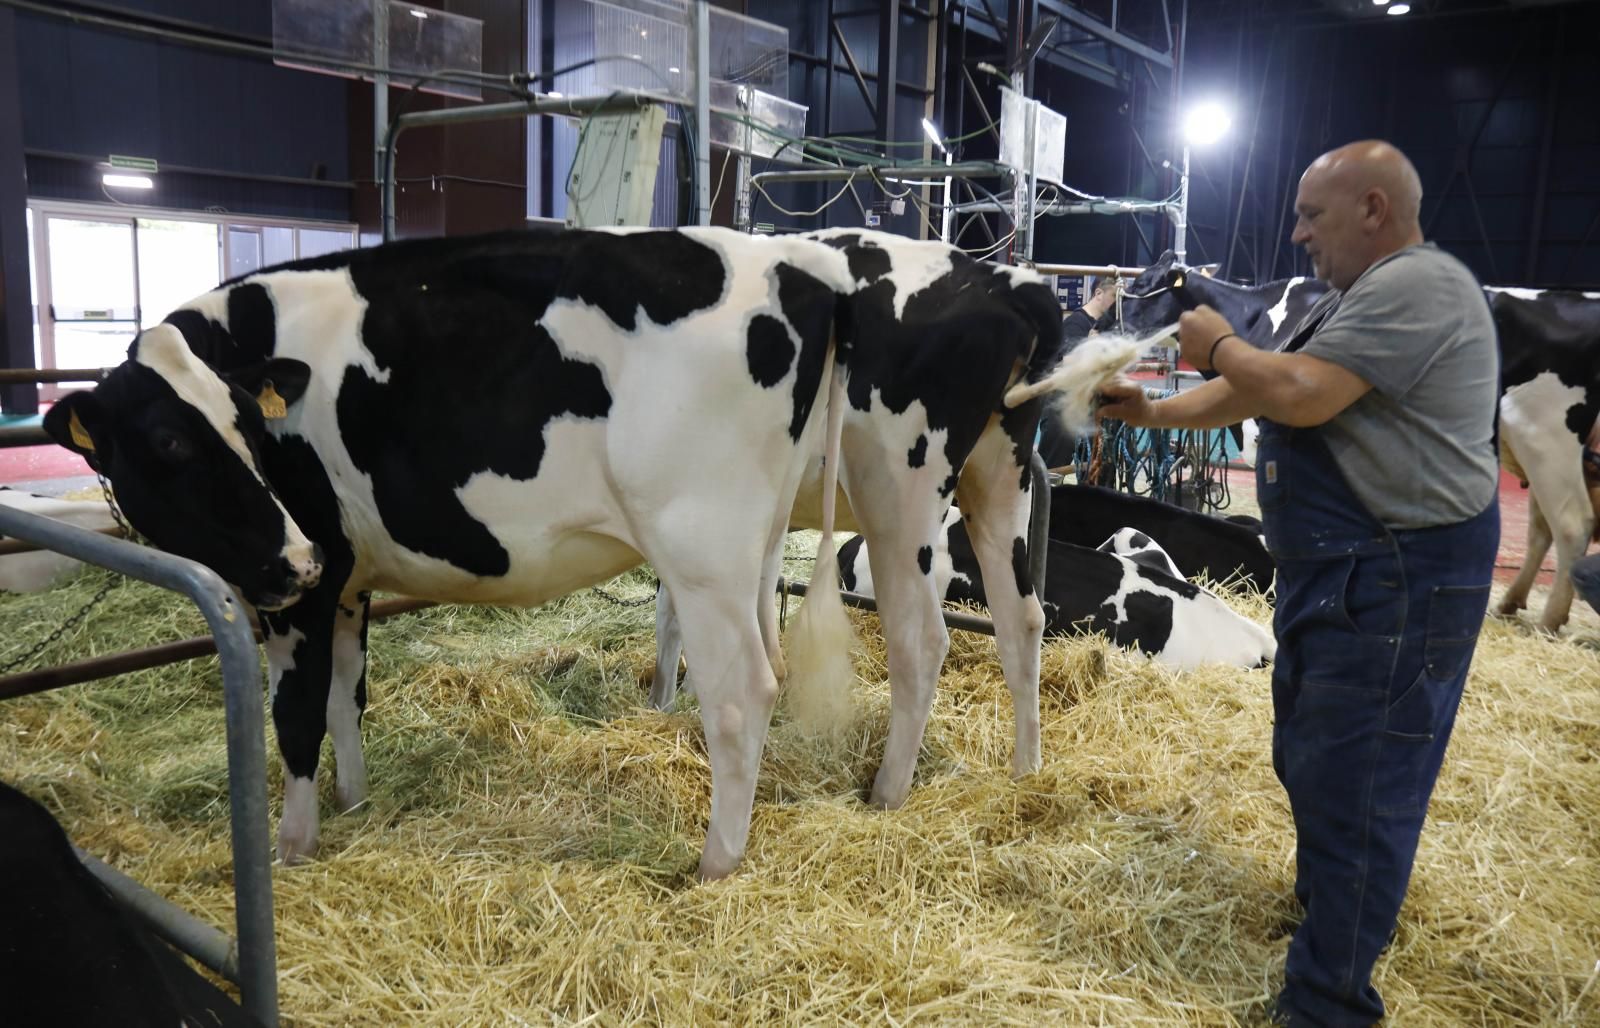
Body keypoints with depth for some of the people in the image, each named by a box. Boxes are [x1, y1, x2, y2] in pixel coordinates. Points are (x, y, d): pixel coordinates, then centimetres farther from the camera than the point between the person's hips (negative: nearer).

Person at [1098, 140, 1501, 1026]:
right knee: (1307, 759, 23)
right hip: (1333, 569, 11)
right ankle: (1327, 907, 44)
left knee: (1353, 787, -2)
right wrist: (1154, 413, 12)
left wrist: (1219, 345, -8)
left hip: (1397, 583, -11)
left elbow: (1296, 395, -26)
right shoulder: (1353, 299, 16)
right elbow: (1259, 394, 20)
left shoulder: (1417, 287, -17)